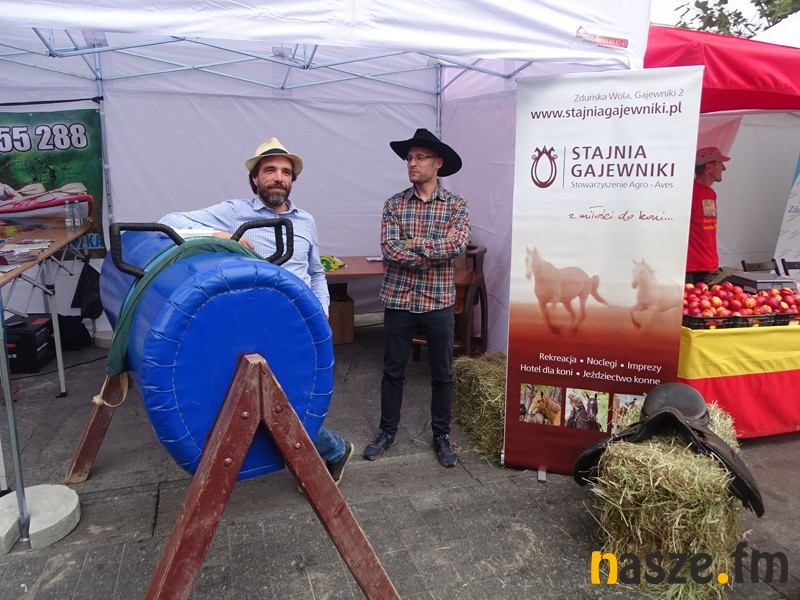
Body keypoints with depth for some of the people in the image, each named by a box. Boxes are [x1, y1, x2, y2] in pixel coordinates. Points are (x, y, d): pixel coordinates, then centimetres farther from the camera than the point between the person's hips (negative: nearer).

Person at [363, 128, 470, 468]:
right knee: (392, 372, 13)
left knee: (442, 374, 11)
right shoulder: (394, 204, 2)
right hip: (398, 301, 1)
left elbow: (458, 244, -18)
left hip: (438, 303, -1)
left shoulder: (456, 205, -1)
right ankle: (387, 431, 30)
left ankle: (442, 435, 28)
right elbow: (389, 249, -12)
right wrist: (437, 251, -17)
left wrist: (413, 243, -16)